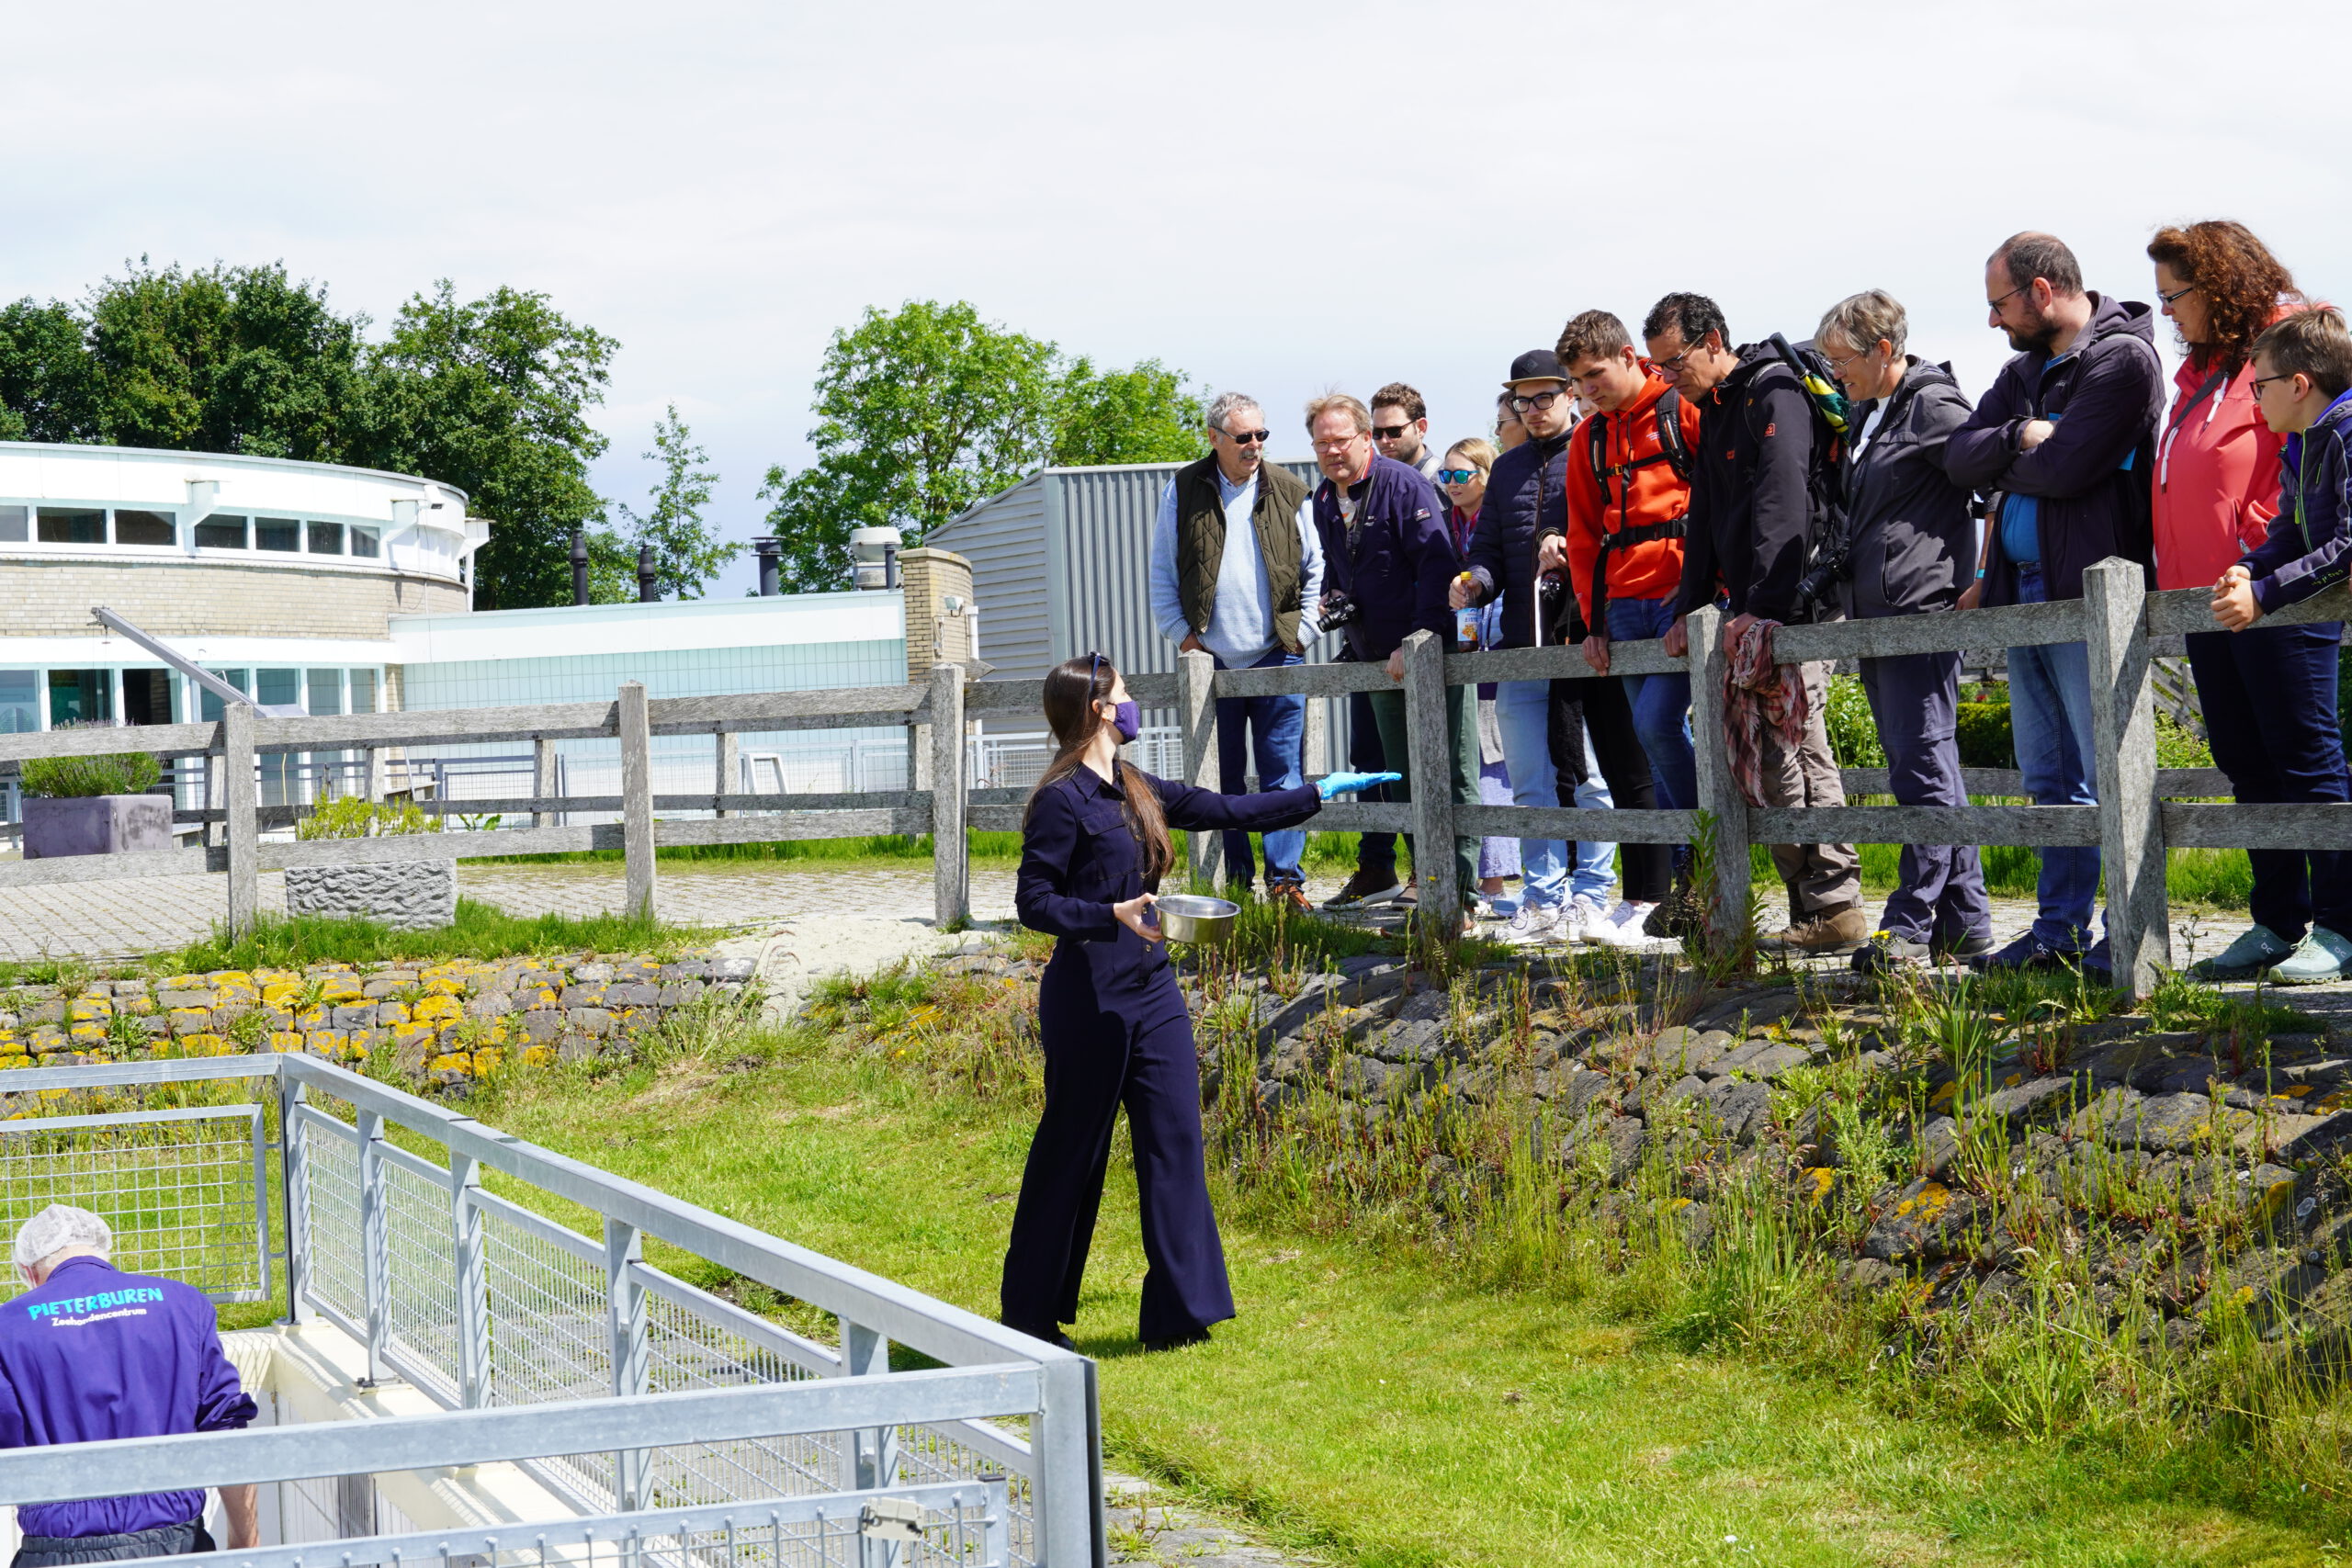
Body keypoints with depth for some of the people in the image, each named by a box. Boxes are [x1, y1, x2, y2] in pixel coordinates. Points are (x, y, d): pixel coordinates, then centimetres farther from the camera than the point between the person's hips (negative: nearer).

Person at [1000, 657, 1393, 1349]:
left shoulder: (1136, 791, 12)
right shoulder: (1063, 801, -13)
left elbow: (1226, 811, 23)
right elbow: (1033, 902, -15)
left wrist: (1317, 793, 27)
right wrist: (1114, 915, -29)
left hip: (1150, 991, 8)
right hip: (1088, 998, -8)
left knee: (1175, 1139, 3)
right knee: (1070, 1152, 1)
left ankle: (1177, 1311, 7)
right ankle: (1030, 1315, 14)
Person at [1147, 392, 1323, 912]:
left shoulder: (1289, 492, 5)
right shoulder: (1183, 492, 4)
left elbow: (1316, 570, 11)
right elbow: (1161, 574, 8)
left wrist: (1302, 631, 1)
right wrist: (1182, 635, -1)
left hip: (1277, 656, 0)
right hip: (1211, 660, 1)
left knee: (1283, 774, -4)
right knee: (1222, 778, 4)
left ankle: (1285, 878, -2)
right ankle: (1235, 881, 10)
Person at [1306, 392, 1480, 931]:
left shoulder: (1402, 484, -12)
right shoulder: (1324, 501, 12)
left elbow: (1437, 563, -18)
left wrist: (1417, 642, -23)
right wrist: (1332, 599, 7)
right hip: (1382, 662, 8)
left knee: (1451, 778, -7)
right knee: (1402, 782, 10)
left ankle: (1459, 900, -9)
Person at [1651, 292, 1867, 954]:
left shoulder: (1775, 393, -10)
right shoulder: (1714, 413, 19)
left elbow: (1783, 503, -20)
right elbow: (1706, 519, 23)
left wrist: (1762, 607, -27)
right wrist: (1688, 609, 13)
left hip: (1794, 605, -9)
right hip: (1750, 611, 9)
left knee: (1795, 750, -12)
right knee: (1766, 761, 6)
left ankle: (1836, 908, -9)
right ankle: (1811, 910, 7)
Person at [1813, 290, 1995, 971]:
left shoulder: (1933, 407, -9)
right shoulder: (1864, 417, 18)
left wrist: (1979, 583, -13)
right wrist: (1841, 596, 20)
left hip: (1920, 615, -10)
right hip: (1876, 621, 10)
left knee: (1923, 769, -9)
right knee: (1929, 770, 11)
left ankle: (1912, 926, -11)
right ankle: (1964, 921, 15)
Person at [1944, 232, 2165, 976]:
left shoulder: (2122, 357, -8)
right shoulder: (2025, 370, 19)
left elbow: (2063, 468, -18)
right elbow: (1958, 457, 8)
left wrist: (1997, 459, -1)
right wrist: (2018, 437, -9)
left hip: (2087, 598, -9)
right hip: (2024, 595, 9)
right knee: (2050, 780, 12)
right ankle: (2059, 933, 17)